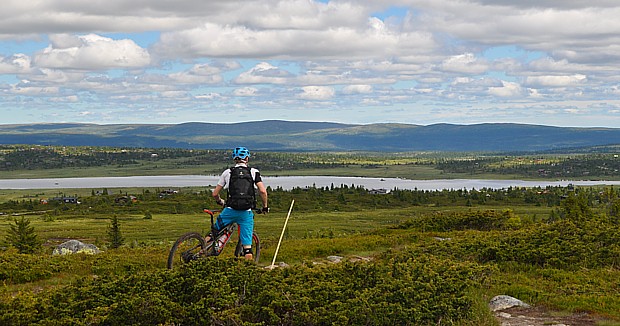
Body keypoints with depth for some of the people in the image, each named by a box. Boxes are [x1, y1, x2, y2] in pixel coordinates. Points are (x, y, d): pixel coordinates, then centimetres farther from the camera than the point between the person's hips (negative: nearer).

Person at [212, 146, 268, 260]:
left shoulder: (227, 172, 8)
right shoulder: (254, 172, 5)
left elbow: (215, 194, 10)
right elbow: (263, 191, -6)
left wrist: (221, 202, 30)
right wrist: (265, 206, 10)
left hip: (230, 211, 1)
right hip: (247, 212, -1)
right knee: (247, 245, 3)